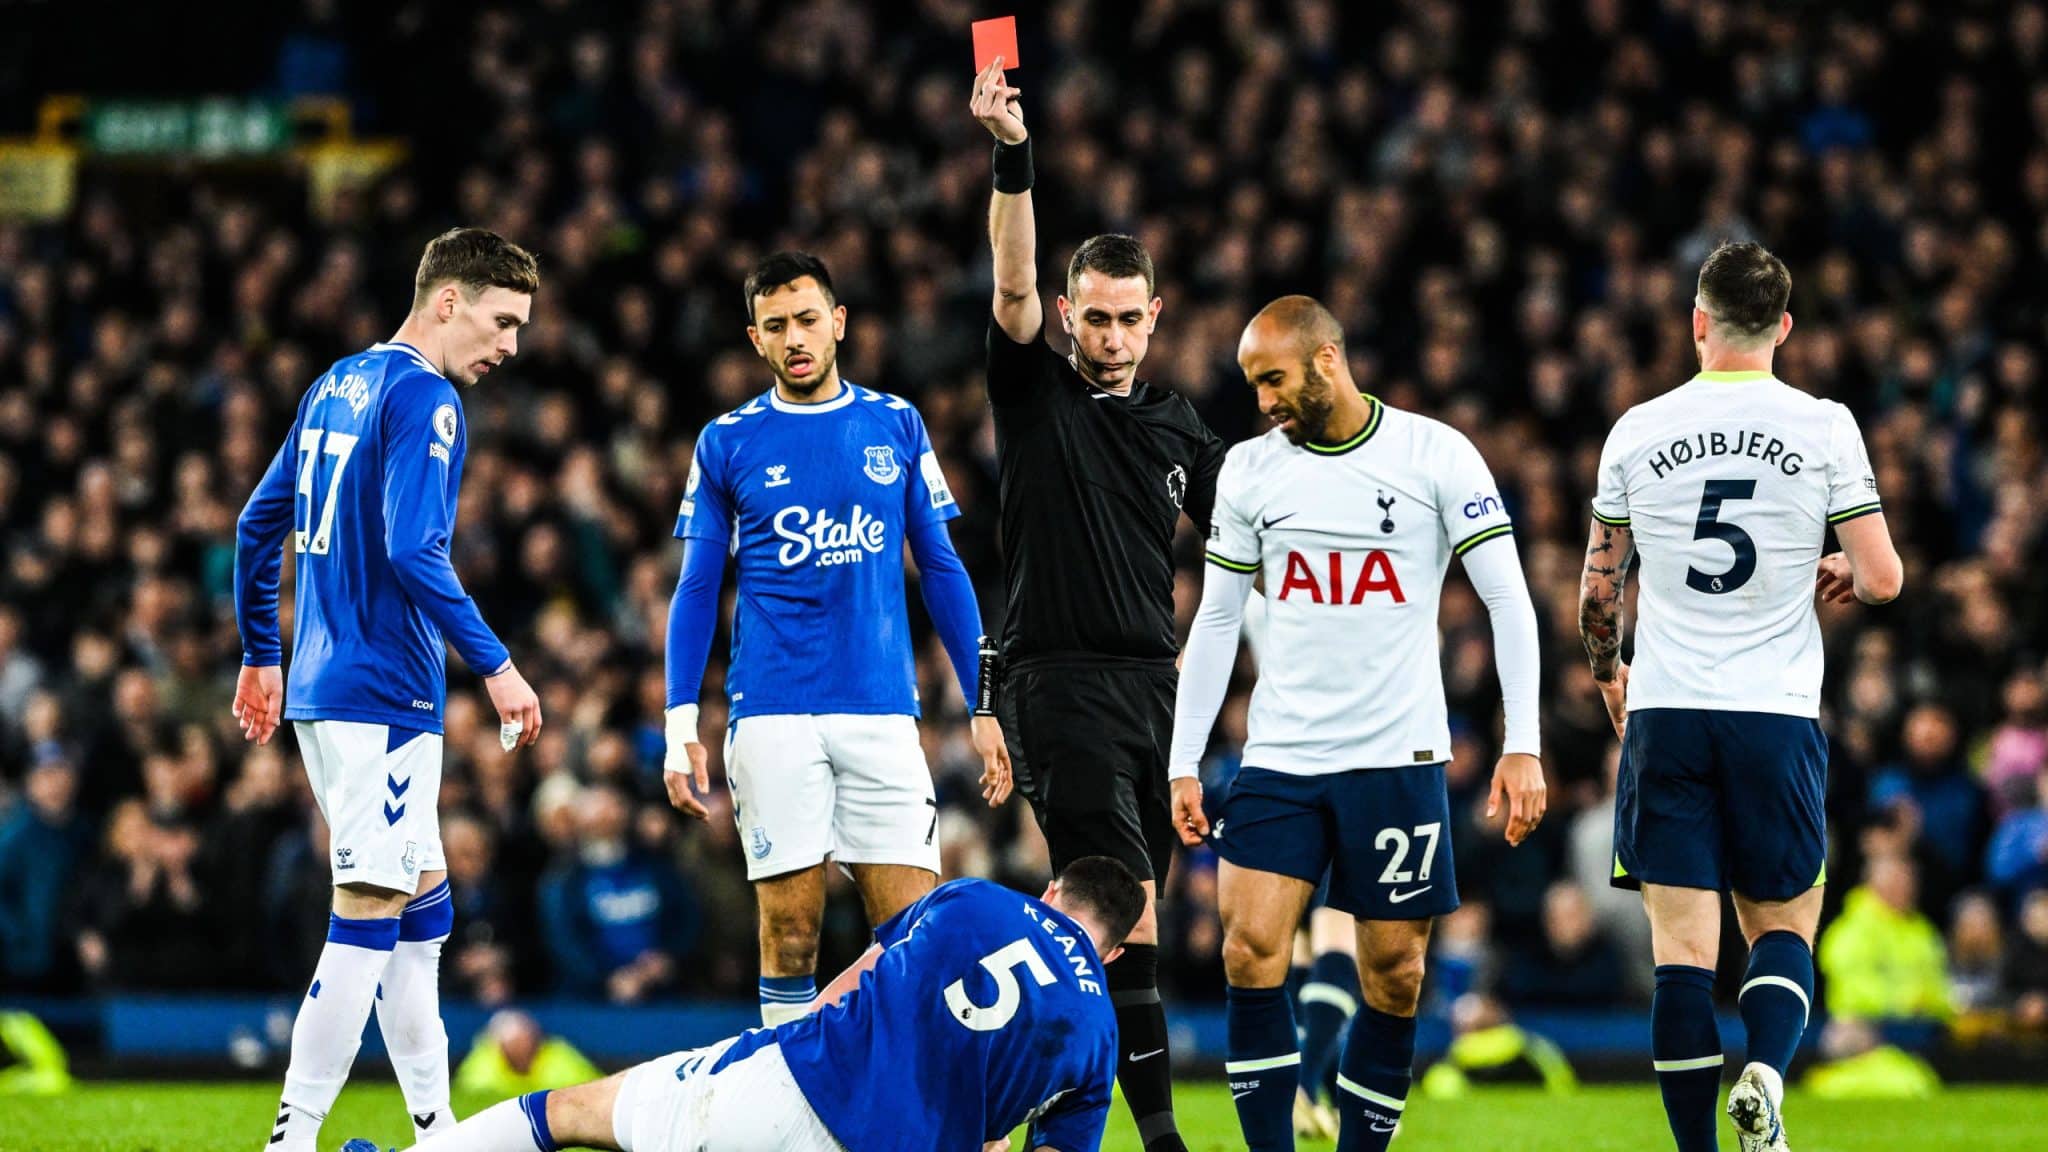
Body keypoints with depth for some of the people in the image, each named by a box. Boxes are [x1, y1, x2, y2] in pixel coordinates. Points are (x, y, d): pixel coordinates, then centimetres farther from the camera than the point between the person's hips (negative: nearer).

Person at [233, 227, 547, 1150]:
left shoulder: (337, 386, 15)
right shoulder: (423, 399, -12)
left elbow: (258, 525, 20)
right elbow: (413, 552, -23)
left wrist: (262, 655, 28)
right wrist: (496, 667, -21)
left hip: (322, 685, 10)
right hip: (384, 692, -10)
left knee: (422, 903, 15)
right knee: (368, 914, -9)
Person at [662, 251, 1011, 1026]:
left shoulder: (895, 425, 10)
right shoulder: (727, 443, 7)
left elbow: (941, 570, 13)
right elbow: (696, 592, 8)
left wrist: (985, 706, 8)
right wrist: (681, 725, -1)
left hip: (882, 711, 1)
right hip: (773, 720, -1)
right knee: (790, 928, -3)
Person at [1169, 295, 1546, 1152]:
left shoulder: (1436, 455, -4)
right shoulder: (1249, 470, 6)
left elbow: (1509, 600, -4)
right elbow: (1216, 622, 12)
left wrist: (1521, 747, -11)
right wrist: (1184, 765, 8)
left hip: (1398, 757, -2)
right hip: (1279, 757, 2)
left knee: (1394, 973, 1)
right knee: (1251, 950, -11)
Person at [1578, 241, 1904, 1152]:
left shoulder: (1637, 431, 3)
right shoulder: (1824, 427, -2)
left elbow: (1597, 586, 11)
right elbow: (1883, 579, -4)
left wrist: (1607, 674, 29)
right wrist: (1842, 575, 19)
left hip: (1663, 716, 1)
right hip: (1776, 717, -1)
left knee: (1682, 947, 1)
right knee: (1781, 928, 10)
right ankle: (1766, 1072, -18)